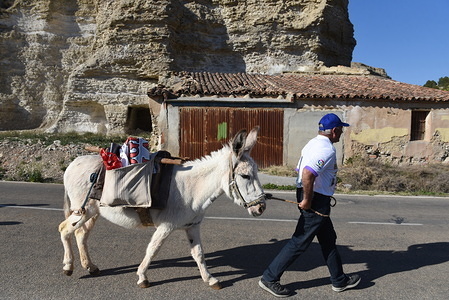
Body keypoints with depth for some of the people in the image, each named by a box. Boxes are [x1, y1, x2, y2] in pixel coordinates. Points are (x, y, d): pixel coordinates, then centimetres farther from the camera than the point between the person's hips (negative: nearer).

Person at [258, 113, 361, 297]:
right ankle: (269, 278, 9)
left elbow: (300, 170, 17)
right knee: (300, 242, -1)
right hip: (317, 201, -11)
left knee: (328, 240, 21)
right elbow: (308, 174, -33)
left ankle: (339, 281, 37)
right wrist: (307, 200, -23)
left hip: (309, 197, 11)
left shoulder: (313, 144, 11)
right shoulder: (327, 149, -19)